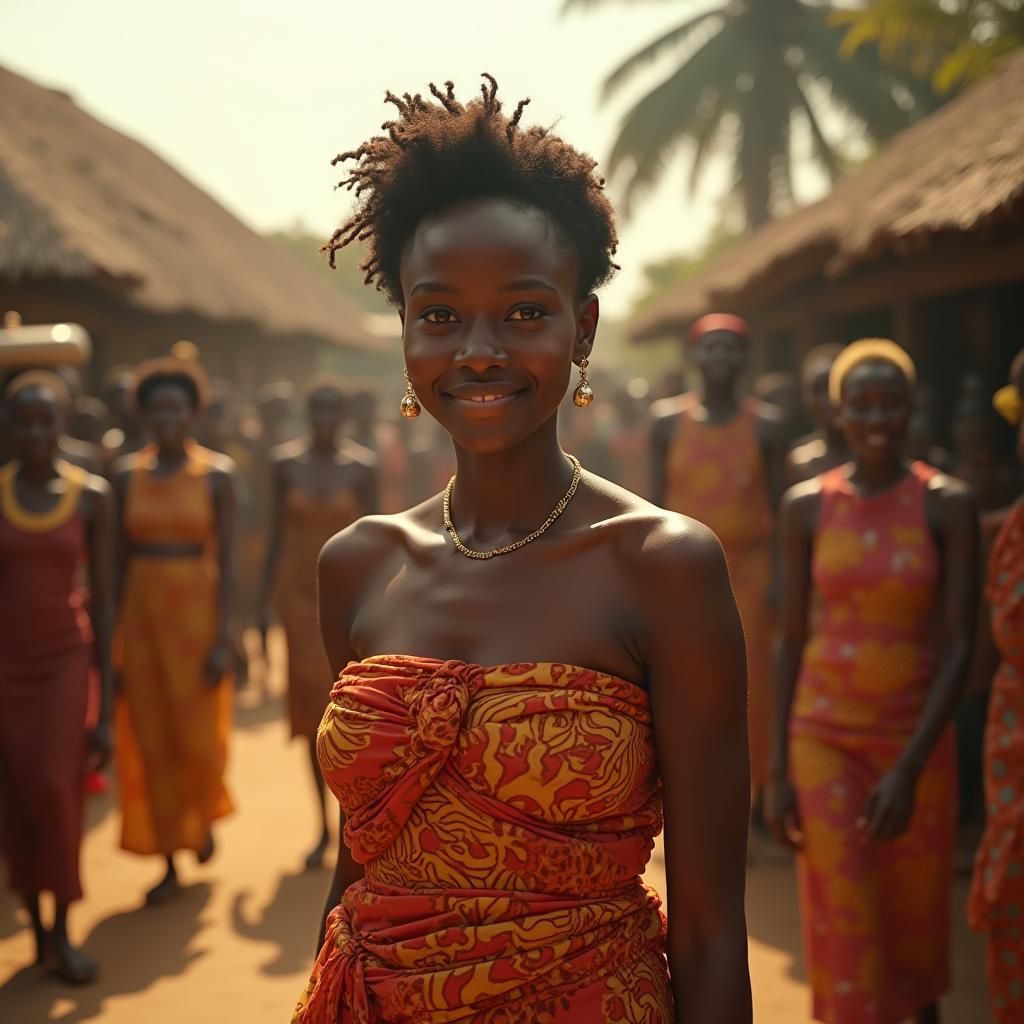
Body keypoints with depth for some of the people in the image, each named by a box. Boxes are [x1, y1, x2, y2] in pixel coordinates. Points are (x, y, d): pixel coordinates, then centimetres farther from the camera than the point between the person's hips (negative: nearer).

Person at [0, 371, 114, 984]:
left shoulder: (92, 496, -3)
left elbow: (102, 601, -1)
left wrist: (107, 707, -3)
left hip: (66, 659, -1)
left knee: (54, 787, -12)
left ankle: (63, 931, 4)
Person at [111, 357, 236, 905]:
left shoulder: (217, 474, -3)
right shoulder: (126, 475, 3)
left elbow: (225, 560, -5)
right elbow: (119, 558, 5)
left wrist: (222, 637, -10)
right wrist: (113, 636, 2)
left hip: (195, 610, -2)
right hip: (141, 613, 2)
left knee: (198, 737, 1)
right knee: (150, 743, 6)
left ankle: (204, 814, 35)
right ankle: (170, 863, 19)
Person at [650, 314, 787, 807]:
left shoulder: (766, 424, 3)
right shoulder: (668, 420, 3)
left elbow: (778, 506, 3)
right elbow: (655, 502, 4)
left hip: (748, 571, 0)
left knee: (750, 686, 0)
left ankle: (752, 791, 13)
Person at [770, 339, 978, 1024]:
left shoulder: (948, 504, -7)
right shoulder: (807, 506, -2)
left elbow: (962, 644, -10)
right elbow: (791, 640, 1)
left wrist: (910, 766, -18)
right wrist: (780, 769, -1)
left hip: (917, 735, 0)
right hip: (823, 735, 0)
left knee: (918, 908, 15)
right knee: (846, 922, 0)